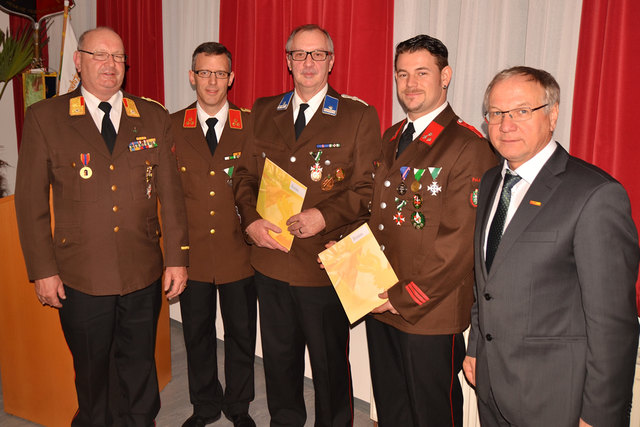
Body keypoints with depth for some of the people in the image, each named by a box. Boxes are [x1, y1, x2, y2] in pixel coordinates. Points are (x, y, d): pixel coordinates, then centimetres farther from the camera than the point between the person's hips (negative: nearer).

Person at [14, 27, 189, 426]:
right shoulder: (44, 118, -1)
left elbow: (171, 193, 3)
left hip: (143, 274, 2)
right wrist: (43, 270, -4)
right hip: (81, 277, -1)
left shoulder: (154, 117, 4)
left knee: (140, 367, 16)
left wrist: (177, 258, 0)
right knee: (91, 371, 16)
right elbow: (30, 199, 0)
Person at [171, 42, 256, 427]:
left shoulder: (251, 126, -1)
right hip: (192, 251, 1)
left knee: (241, 333, 13)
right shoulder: (172, 127, 2)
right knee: (197, 333, 15)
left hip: (238, 251, -1)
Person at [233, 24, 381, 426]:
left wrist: (325, 215, -22)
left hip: (326, 266, -4)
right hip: (271, 261, 4)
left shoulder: (359, 116, -4)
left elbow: (369, 188, -7)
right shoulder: (263, 112, 9)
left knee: (330, 363, 11)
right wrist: (251, 219, -7)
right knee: (278, 355, 21)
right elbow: (245, 173, 11)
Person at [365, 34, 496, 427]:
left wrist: (407, 297, -17)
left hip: (431, 313, -7)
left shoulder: (469, 147, -15)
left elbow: (460, 241, -20)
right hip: (381, 305, 7)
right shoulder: (392, 138, 11)